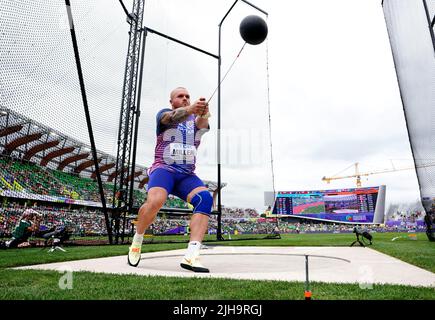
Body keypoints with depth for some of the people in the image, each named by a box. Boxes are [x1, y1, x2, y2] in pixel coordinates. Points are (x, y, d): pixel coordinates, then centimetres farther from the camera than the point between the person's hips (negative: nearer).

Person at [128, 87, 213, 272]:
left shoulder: (196, 119, 17)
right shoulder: (164, 113, 8)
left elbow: (202, 124, -10)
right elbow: (171, 117, -18)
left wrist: (203, 114, -36)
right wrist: (189, 109, -41)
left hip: (187, 176, 3)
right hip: (163, 169, -3)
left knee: (205, 199, -25)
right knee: (155, 201, -32)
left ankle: (191, 256, -32)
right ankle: (137, 241, -3)